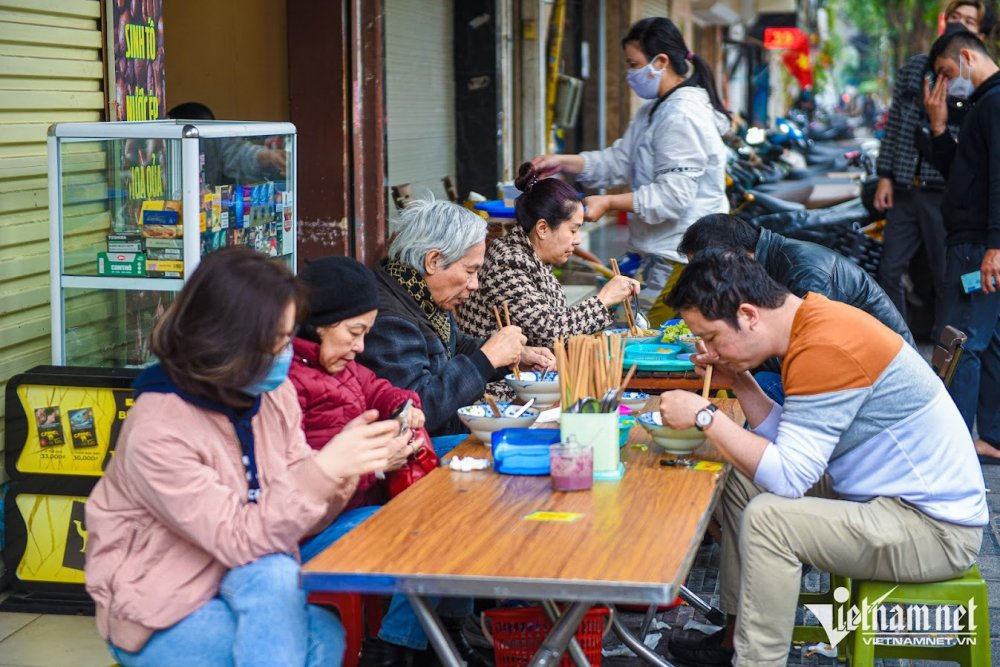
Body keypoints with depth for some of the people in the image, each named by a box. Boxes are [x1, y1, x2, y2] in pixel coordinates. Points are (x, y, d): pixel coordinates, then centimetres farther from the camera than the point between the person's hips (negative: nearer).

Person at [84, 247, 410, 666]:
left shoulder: (273, 394, -5)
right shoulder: (157, 433, -25)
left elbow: (297, 516, -1)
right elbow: (240, 540, -27)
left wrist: (343, 471, -21)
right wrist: (324, 468, -36)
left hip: (250, 584, 6)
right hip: (160, 619, -6)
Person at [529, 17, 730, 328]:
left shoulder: (683, 117, -17)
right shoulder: (654, 111, 18)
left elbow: (673, 195, -23)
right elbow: (620, 161, 15)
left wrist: (609, 203, -23)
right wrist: (563, 162, 4)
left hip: (679, 259, -11)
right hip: (663, 252, 11)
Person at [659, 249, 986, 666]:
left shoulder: (826, 350, -25)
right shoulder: (811, 322, 4)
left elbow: (788, 477, -25)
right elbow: (790, 441, 11)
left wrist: (704, 415, -21)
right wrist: (739, 380, 3)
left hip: (935, 528, -10)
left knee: (767, 517, -25)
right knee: (742, 483, 13)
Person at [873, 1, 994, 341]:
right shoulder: (914, 68, 10)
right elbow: (894, 125, 11)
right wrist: (885, 176, 6)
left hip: (946, 194, -4)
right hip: (904, 189, 4)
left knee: (945, 278, 3)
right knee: (890, 271, 7)